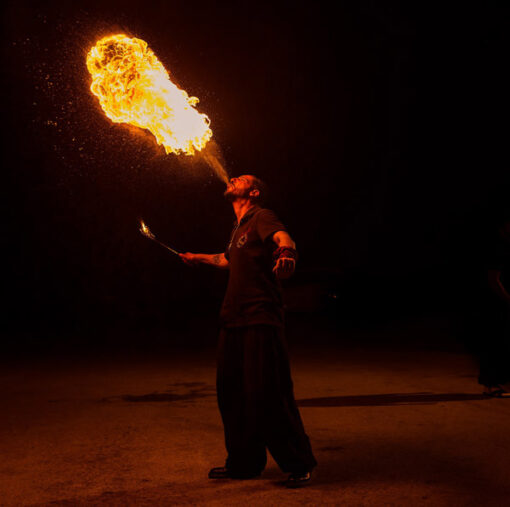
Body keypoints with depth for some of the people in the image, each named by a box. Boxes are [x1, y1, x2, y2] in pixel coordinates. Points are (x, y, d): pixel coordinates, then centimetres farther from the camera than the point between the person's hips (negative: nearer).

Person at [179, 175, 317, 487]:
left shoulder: (261, 217, -4)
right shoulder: (239, 228, 21)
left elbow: (283, 237, -27)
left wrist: (286, 253, -51)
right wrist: (199, 258, 60)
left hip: (260, 322, -9)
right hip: (234, 321, 9)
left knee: (267, 394, -11)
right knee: (232, 393, 10)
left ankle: (300, 464, 1)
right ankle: (244, 463, 22)